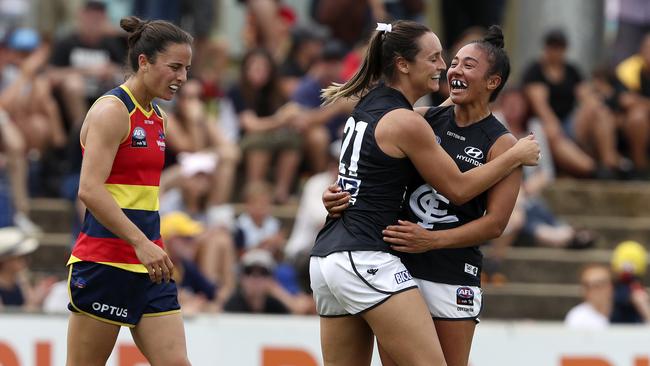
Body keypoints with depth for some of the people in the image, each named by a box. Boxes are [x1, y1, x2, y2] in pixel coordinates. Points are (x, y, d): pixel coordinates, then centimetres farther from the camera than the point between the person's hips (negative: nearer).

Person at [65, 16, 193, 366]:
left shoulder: (157, 117, 15)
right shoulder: (112, 110, -11)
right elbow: (90, 190, -22)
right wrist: (140, 243, -28)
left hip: (147, 262, 8)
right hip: (104, 262, -8)